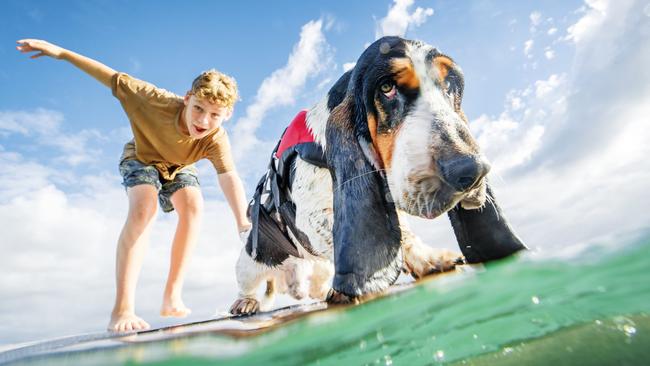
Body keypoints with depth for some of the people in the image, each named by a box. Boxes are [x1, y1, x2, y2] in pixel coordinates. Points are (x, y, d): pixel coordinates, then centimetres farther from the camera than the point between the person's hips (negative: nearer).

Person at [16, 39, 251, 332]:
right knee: (143, 208, -30)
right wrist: (60, 52, -20)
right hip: (141, 158, -1)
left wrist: (243, 222, -57)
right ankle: (122, 308, -28)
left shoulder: (216, 140, -34)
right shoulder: (159, 102, -35)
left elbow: (230, 179, -46)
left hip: (178, 167, 2)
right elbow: (114, 79, -23)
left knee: (193, 206, -27)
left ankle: (172, 298, -19)